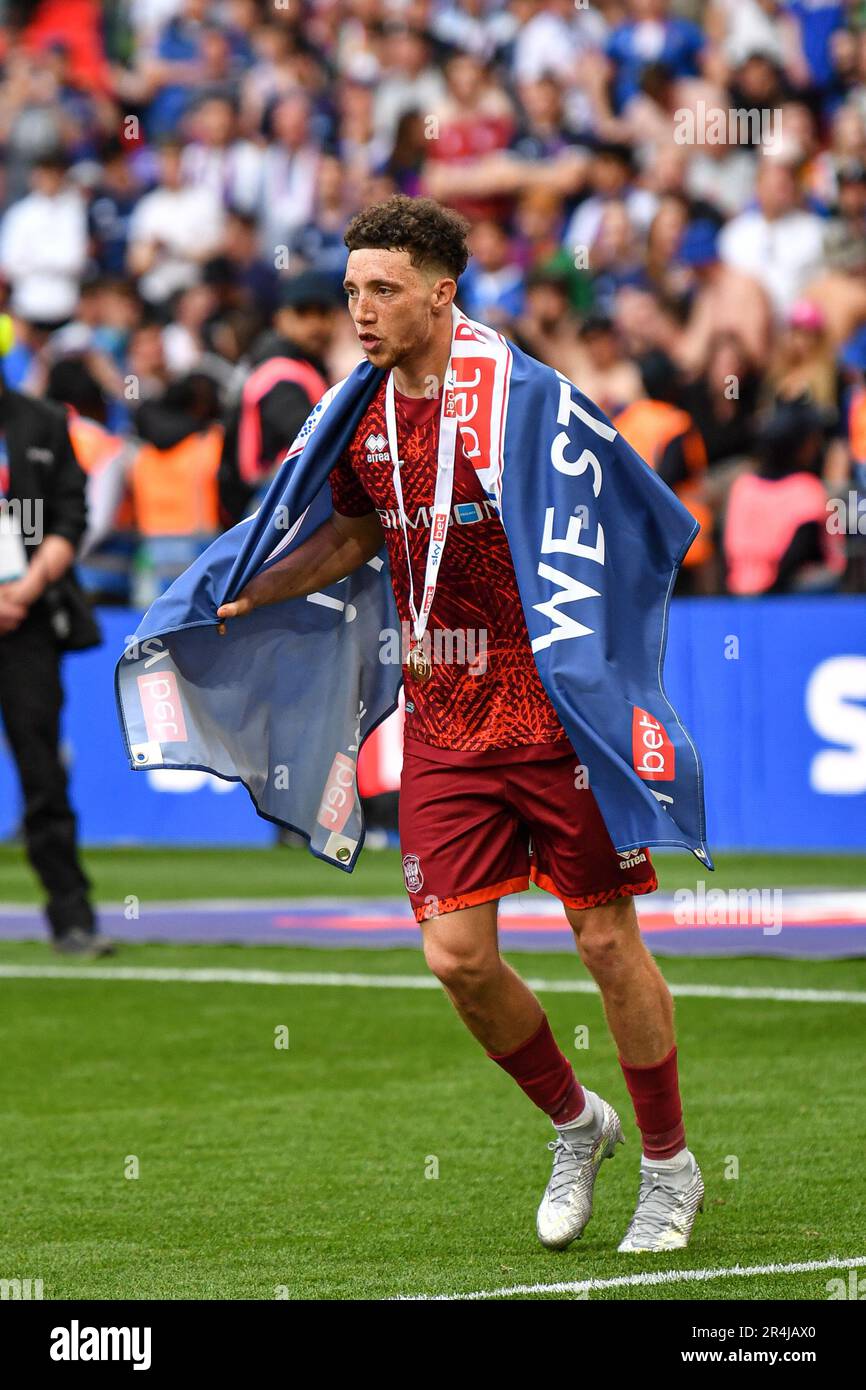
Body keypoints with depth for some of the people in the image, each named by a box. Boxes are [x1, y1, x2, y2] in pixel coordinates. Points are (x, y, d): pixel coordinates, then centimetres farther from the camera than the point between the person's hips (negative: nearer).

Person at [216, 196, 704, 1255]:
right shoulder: (365, 417, 5)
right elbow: (354, 533, 23)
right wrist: (247, 593, 13)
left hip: (560, 717, -5)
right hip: (443, 724, 5)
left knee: (608, 944, 1)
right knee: (457, 957, -3)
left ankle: (669, 1167, 19)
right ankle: (574, 1124, 24)